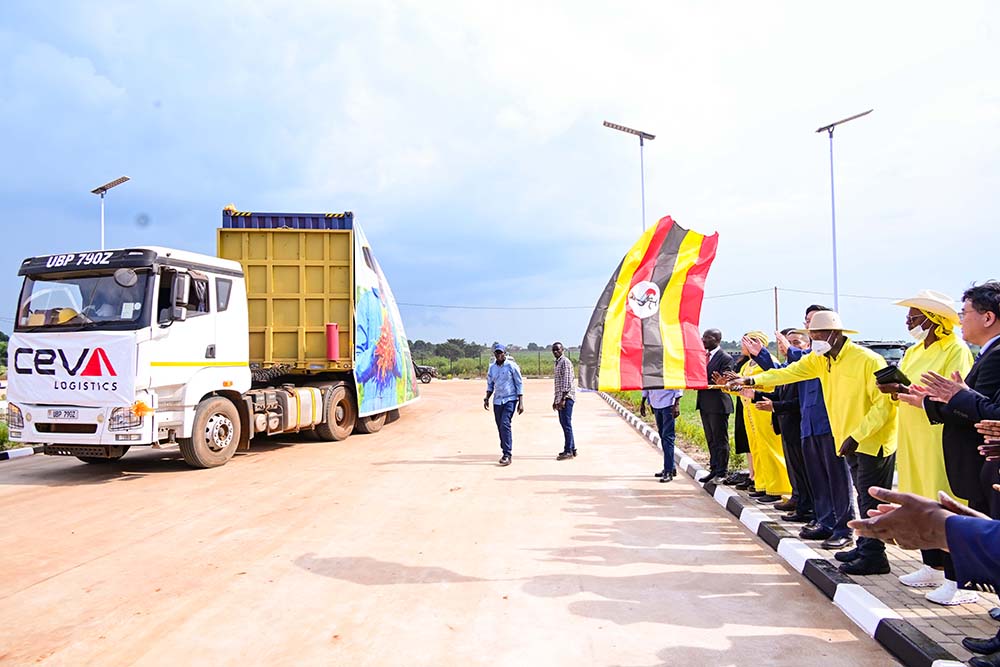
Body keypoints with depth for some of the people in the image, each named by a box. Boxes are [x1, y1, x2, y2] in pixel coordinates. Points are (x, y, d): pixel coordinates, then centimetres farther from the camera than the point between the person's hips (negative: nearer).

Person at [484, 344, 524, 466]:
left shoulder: (511, 366, -6)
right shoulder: (492, 368, 10)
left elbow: (519, 384, -4)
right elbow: (490, 385, 19)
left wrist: (521, 402, -9)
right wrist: (486, 398, 4)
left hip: (510, 399, -5)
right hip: (497, 400, 5)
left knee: (505, 424, -18)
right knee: (500, 427, 7)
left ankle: (507, 455, -17)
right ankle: (505, 452, 20)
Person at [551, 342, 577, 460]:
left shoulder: (565, 362, -11)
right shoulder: (557, 363, 19)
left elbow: (567, 382, -17)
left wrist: (563, 399, -21)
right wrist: (555, 400, 22)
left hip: (566, 397, -10)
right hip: (560, 398, 10)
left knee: (566, 424, -7)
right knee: (564, 423, 12)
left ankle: (568, 451, -3)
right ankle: (572, 449, 19)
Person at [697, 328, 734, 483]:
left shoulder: (725, 359, -11)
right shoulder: (702, 356, 12)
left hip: (718, 404, -8)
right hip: (704, 404, 8)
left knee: (720, 440, 0)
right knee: (711, 440, 14)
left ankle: (721, 473, 7)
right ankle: (714, 470, 23)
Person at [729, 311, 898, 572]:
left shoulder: (868, 360, -19)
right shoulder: (820, 360, 4)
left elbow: (884, 403, -20)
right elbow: (789, 373, -3)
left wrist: (856, 436, -24)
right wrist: (751, 380, -16)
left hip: (874, 441, -7)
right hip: (851, 442, 7)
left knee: (871, 501, -2)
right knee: (864, 498, 16)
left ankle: (873, 558, 7)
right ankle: (865, 548, 26)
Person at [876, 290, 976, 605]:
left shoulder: (956, 350, -8)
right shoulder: (913, 352, 17)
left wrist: (904, 390, -24)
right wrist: (893, 387, -5)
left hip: (940, 440, -8)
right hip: (913, 440, 8)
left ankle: (957, 581, 1)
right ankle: (932, 568, 23)